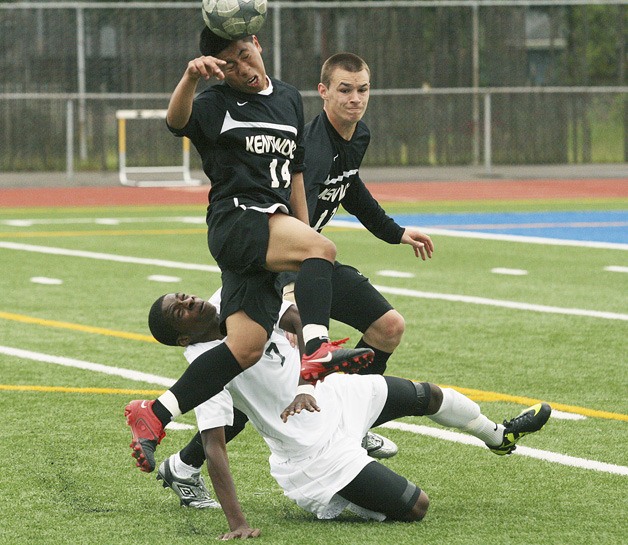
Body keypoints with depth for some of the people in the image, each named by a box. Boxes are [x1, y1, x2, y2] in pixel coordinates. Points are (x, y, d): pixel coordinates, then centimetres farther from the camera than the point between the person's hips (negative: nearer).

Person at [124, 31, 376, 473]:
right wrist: (191, 77, -44)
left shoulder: (289, 99, 19)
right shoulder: (216, 104, -1)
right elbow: (178, 120, -24)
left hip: (275, 229, 6)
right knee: (322, 249, -33)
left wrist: (304, 229, 26)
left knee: (247, 348, -6)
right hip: (235, 221, -6)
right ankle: (317, 351, -48)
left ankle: (154, 416, -2)